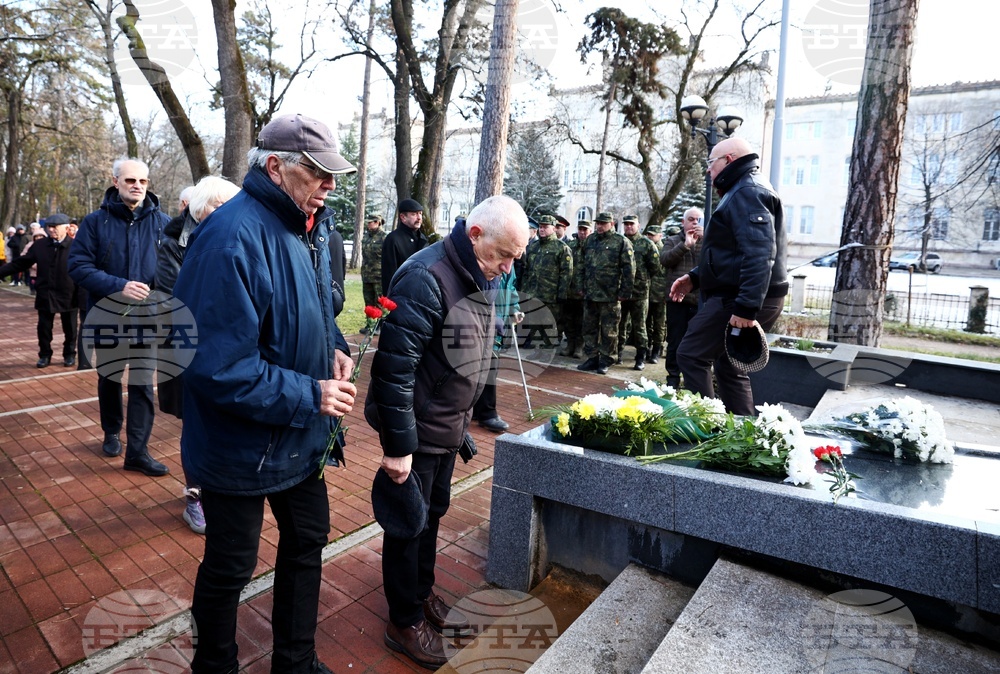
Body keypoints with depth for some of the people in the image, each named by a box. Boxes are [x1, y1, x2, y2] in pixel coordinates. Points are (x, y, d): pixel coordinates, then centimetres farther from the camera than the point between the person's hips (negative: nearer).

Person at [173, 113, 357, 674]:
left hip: (303, 438, 9)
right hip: (242, 446, -8)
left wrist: (335, 346, -3)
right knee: (230, 567, 15)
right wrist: (310, 395, -25)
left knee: (307, 542, 22)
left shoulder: (310, 226, 3)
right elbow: (219, 365, -30)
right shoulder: (232, 237, -26)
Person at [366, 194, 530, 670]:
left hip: (448, 426, 8)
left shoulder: (477, 278, 4)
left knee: (432, 512, 21)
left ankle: (423, 595, 42)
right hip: (416, 430, -8)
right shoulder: (426, 279, -24)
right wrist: (398, 446, -23)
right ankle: (405, 622, 28)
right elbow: (394, 367, -26)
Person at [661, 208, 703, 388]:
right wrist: (685, 244, -15)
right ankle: (673, 377, 14)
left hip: (701, 300, 1)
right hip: (677, 299, -1)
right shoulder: (673, 241, 10)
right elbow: (664, 259, -8)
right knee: (675, 341, 4)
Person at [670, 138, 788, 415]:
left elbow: (758, 255, -25)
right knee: (729, 367, 15)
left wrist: (746, 307, -31)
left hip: (738, 299, -11)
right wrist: (695, 277, 19)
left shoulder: (748, 192, -12)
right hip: (747, 300, 11)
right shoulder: (743, 192, 23)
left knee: (690, 355, -8)